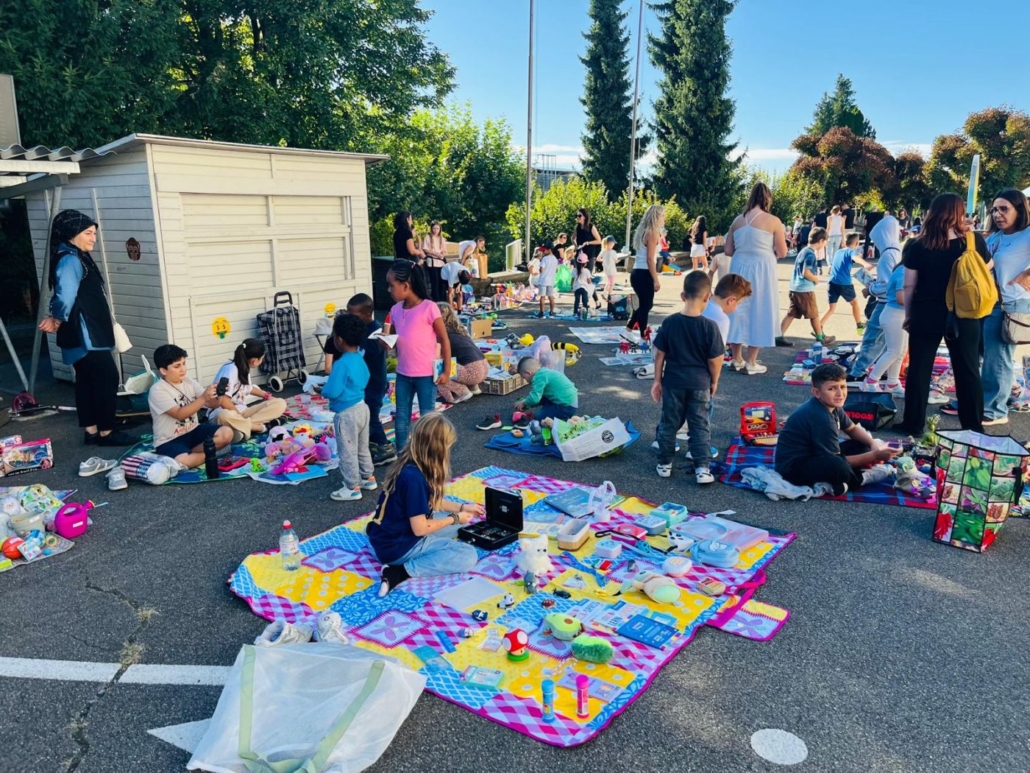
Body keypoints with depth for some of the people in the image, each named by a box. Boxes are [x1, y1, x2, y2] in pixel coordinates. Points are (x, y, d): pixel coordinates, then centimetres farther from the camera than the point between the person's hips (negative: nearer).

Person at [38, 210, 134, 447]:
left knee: (87, 380, 12)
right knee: (107, 377, -6)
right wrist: (59, 319, -12)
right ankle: (106, 432, 1)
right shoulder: (70, 260, -17)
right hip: (83, 335, -10)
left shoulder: (77, 258, 16)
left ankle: (91, 431, 18)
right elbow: (66, 295, -29)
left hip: (87, 334, 10)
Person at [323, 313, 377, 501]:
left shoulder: (341, 364, -24)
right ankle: (369, 478, 34)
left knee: (347, 452, 5)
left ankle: (353, 488, 14)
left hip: (347, 414, -9)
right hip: (362, 408, 9)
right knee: (362, 448, 22)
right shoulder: (360, 358, 2)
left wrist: (322, 389, -5)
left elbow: (331, 392, -25)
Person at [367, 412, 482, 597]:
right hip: (397, 546, -9)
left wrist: (461, 507, 13)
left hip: (390, 534, 9)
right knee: (468, 556, -13)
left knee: (457, 526, 23)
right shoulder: (414, 477, -29)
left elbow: (429, 501, 16)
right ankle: (402, 571, -16)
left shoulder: (409, 465, -1)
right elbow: (420, 528, -23)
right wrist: (454, 518, -9)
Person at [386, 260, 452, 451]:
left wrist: (446, 371, -9)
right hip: (403, 374, 6)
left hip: (426, 374, -6)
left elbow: (444, 340, -9)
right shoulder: (396, 310, 4)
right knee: (401, 419, 14)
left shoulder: (429, 308, -14)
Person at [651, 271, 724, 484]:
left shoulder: (669, 322, -8)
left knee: (669, 423, 13)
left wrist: (657, 380, 7)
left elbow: (659, 354, -2)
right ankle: (702, 468, 5)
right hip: (699, 384, -2)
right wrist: (714, 382, 7)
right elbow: (714, 360, -9)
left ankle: (664, 464, 22)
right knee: (700, 426, 7)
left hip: (673, 382, 2)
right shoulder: (709, 326, -14)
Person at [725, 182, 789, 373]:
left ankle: (737, 359, 20)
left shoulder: (738, 220, 3)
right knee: (758, 312, 6)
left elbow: (728, 250, 6)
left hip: (739, 268, 4)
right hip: (761, 270, -4)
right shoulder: (773, 221, -8)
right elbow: (782, 253, -4)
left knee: (739, 311, 13)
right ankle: (751, 363, 9)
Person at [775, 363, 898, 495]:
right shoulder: (821, 418, -26)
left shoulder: (831, 405, 1)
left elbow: (852, 429, 19)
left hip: (811, 457, 10)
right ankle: (862, 478, -3)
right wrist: (875, 455, -17)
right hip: (793, 467, -10)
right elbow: (837, 463, -21)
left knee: (863, 446, 10)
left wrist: (873, 443, 0)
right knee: (838, 466, -36)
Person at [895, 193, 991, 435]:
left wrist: (908, 315, 5)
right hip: (963, 316, 1)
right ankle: (973, 427, 21)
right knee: (968, 371, 12)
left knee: (919, 369, 8)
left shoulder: (917, 246, -9)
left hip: (926, 316, -1)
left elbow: (909, 285, -6)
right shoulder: (974, 241, -6)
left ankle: (913, 424, 12)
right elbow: (988, 267, 13)